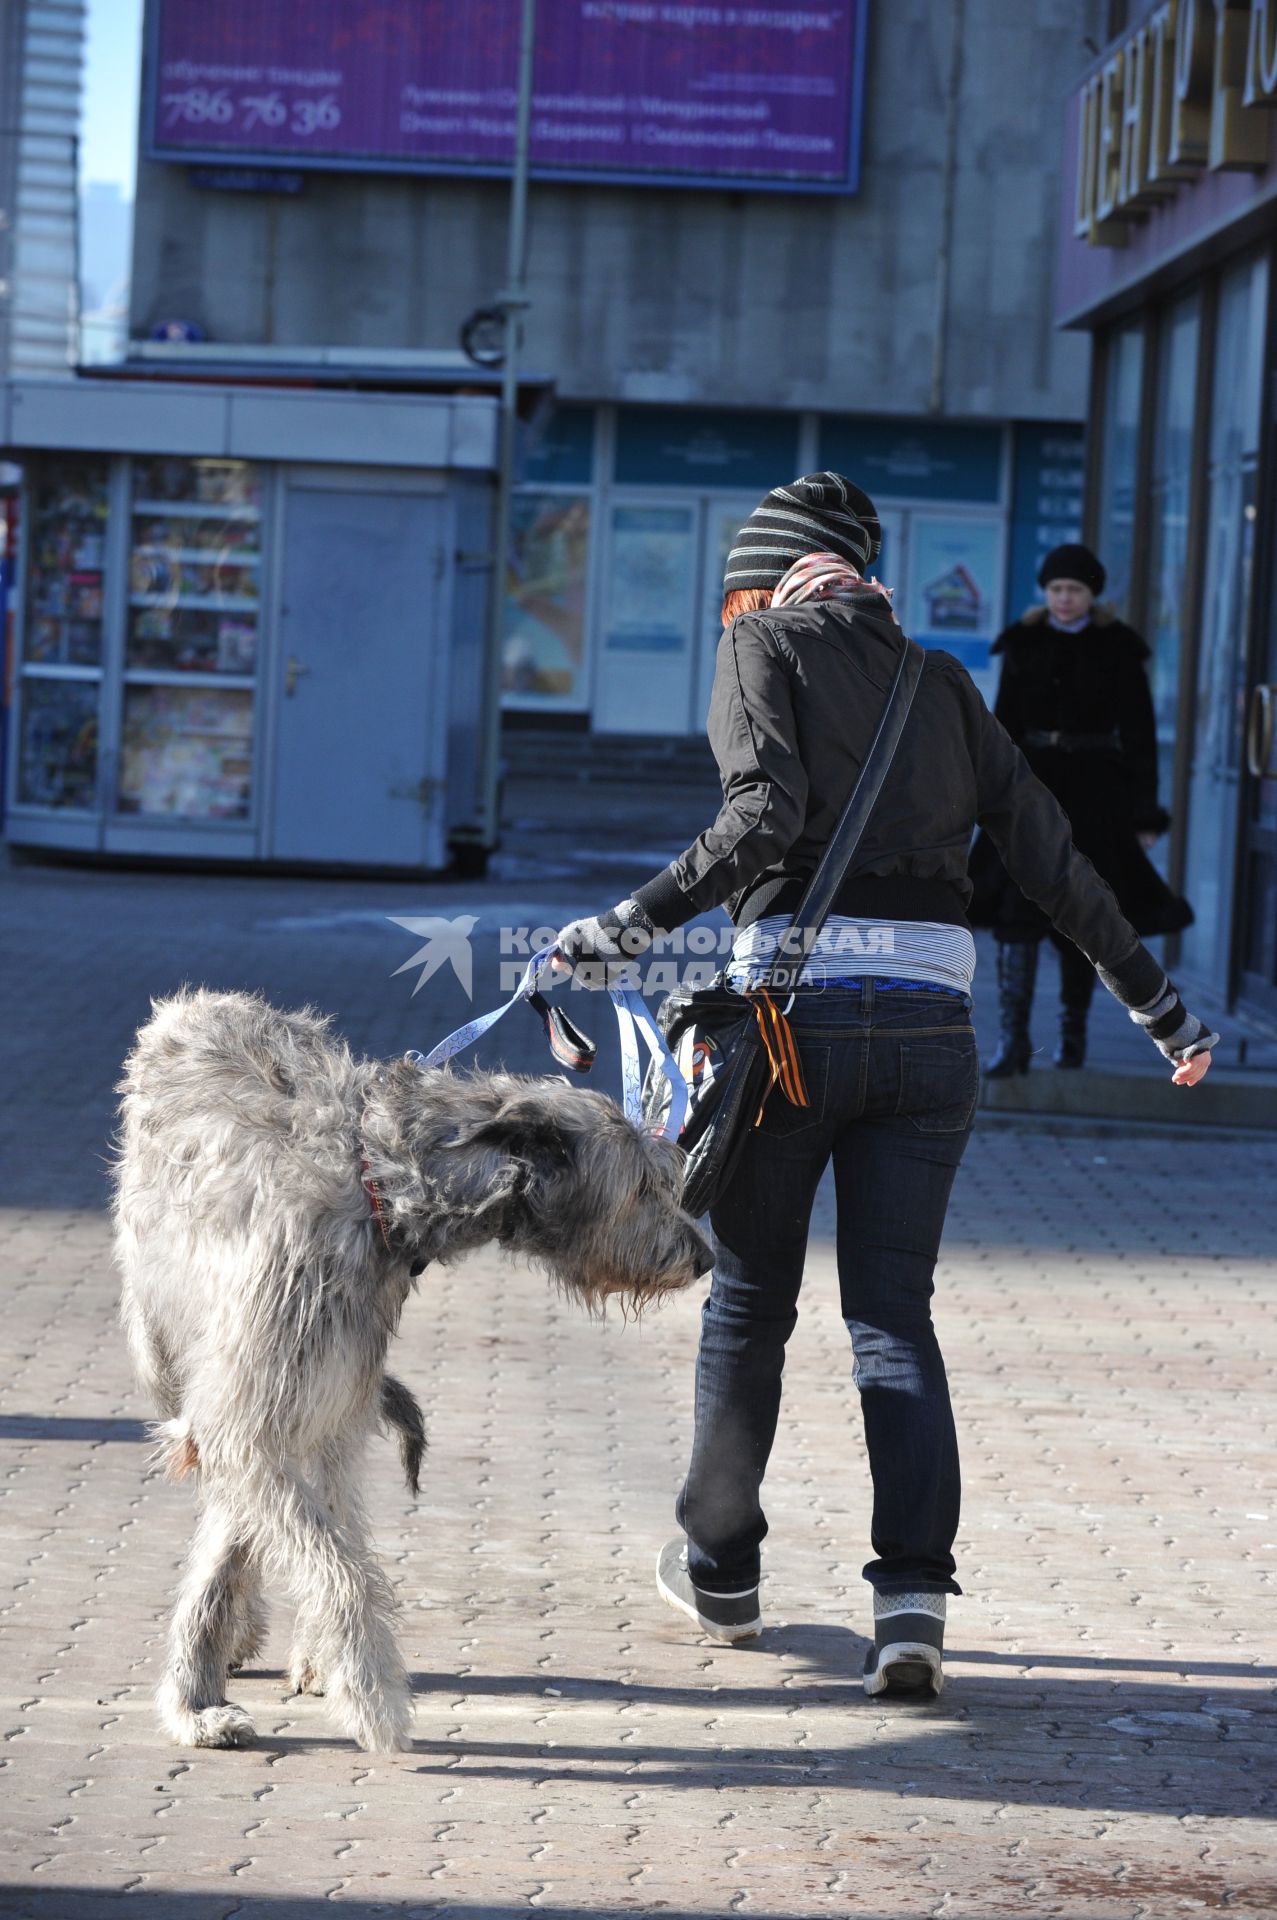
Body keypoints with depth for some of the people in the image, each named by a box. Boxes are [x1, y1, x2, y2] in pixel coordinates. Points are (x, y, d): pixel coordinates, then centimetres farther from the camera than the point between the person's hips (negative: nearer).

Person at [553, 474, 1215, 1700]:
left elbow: (766, 818, -14)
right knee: (894, 1314, 6)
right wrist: (1157, 1004, 20)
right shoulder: (939, 682, 17)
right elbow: (1051, 862, 14)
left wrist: (634, 924, -19)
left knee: (749, 1298, 14)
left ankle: (719, 1570, 27)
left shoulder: (765, 643, 4)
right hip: (931, 1021, 3)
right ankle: (913, 1597, -10)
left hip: (796, 1006, -3)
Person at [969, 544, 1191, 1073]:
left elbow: (1139, 735, -1)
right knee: (1018, 906, -12)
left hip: (1093, 793, -1)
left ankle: (1073, 1031, 25)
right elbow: (1004, 725, 9)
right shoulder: (1024, 645, 5)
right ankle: (1013, 1041, -16)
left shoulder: (1117, 651, -1)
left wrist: (1145, 814, -4)